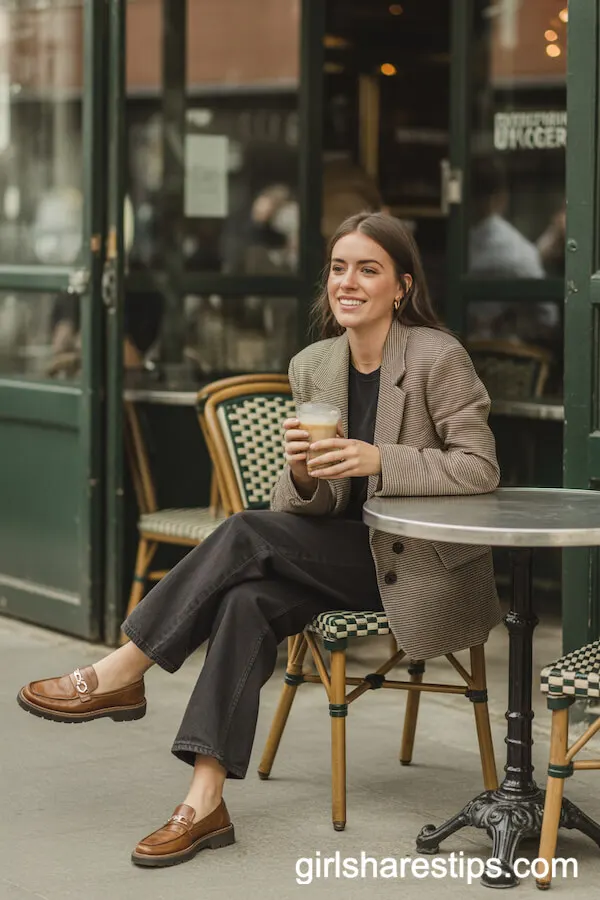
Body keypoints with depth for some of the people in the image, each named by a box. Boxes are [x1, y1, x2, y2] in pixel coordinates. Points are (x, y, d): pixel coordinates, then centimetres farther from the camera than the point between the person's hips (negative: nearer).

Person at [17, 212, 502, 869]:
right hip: (347, 556, 5)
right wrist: (302, 472, -19)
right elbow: (304, 508, 6)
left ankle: (122, 673, -13)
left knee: (246, 534, -24)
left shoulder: (437, 358, -12)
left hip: (426, 569, -5)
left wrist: (377, 459, -27)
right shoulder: (312, 367, 6)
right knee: (250, 599, -26)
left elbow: (479, 468, -15)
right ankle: (205, 803, -26)